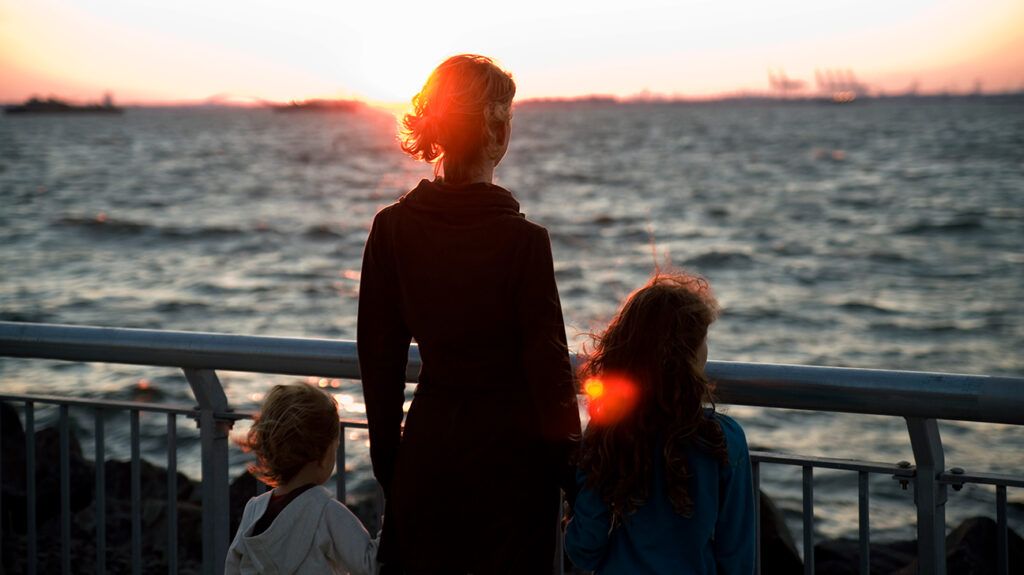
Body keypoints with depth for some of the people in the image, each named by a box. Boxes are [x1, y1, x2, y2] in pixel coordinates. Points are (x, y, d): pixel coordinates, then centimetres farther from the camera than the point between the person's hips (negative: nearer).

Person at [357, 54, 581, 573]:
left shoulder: (391, 228, -5)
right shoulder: (522, 241, -17)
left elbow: (378, 355, 2)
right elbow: (548, 365, -12)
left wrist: (386, 455, 13)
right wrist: (570, 468, 0)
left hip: (427, 448, 4)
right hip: (510, 451, -4)